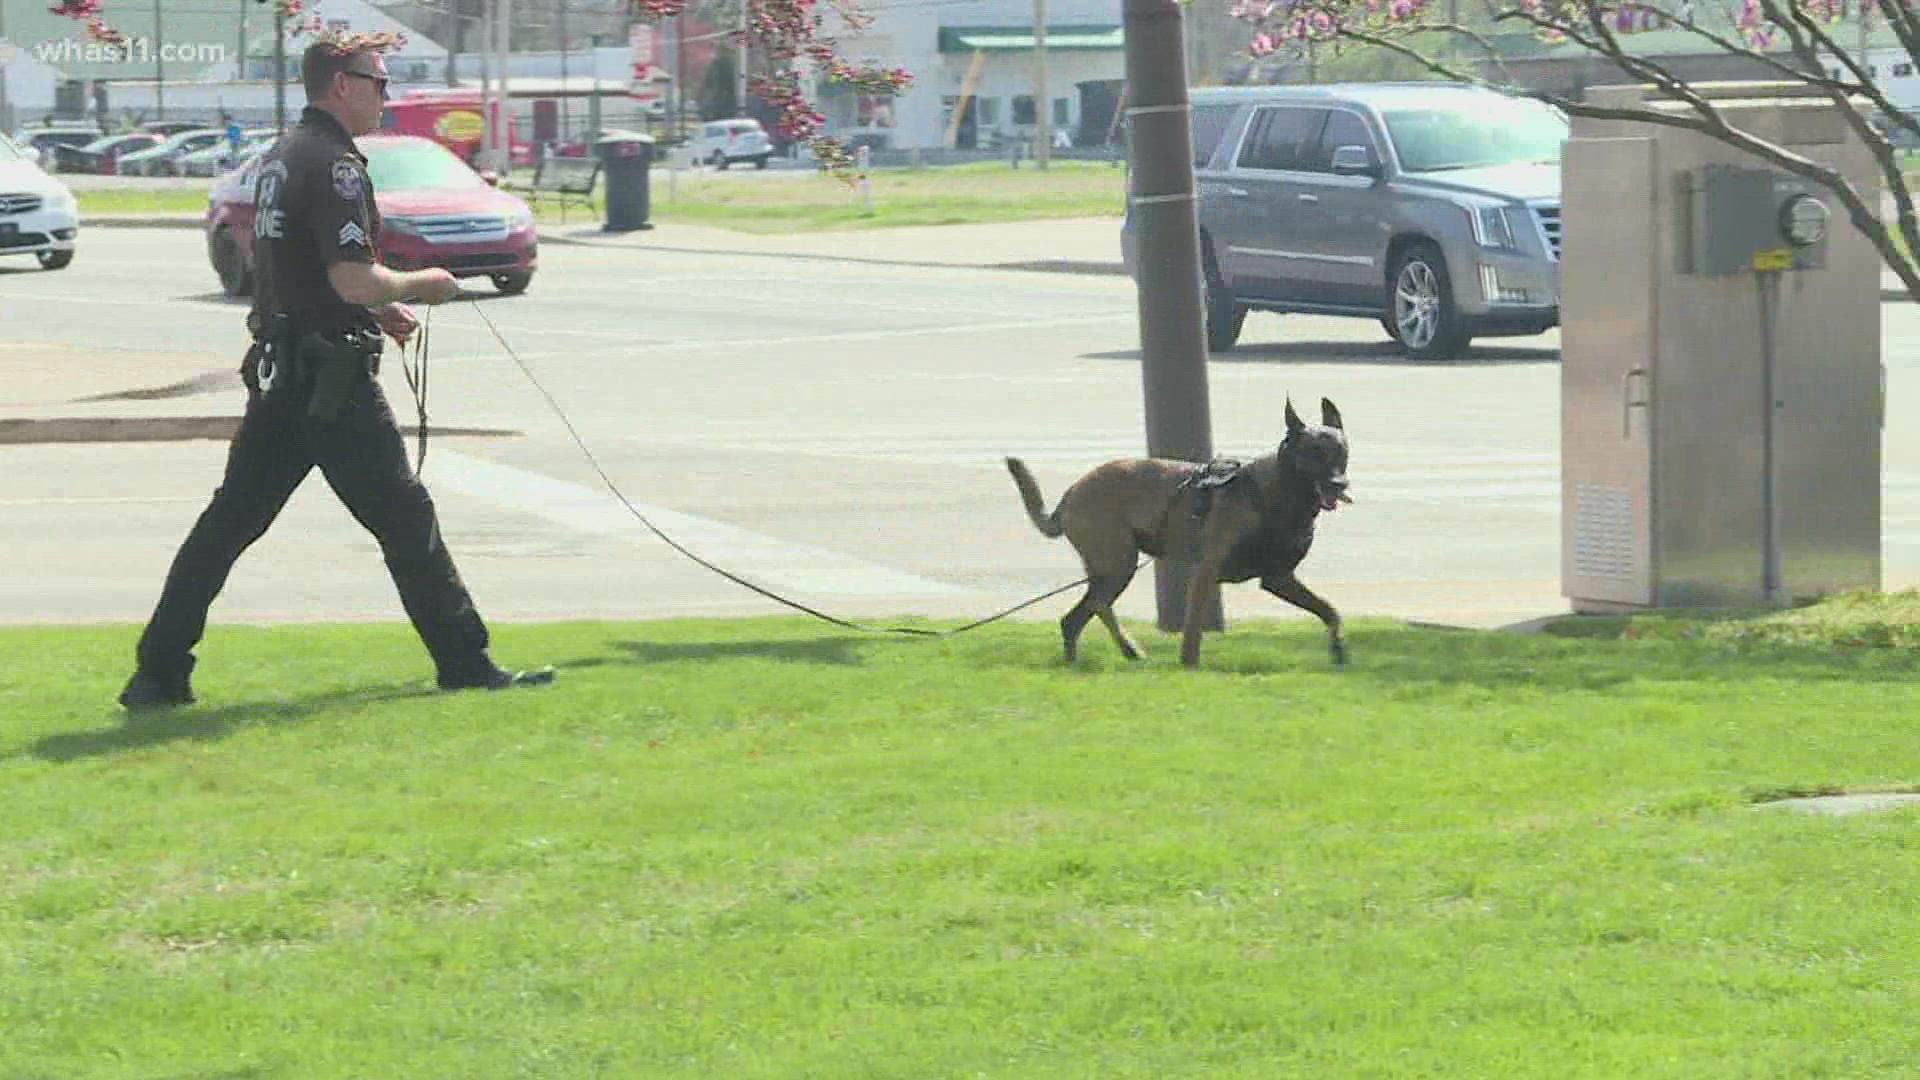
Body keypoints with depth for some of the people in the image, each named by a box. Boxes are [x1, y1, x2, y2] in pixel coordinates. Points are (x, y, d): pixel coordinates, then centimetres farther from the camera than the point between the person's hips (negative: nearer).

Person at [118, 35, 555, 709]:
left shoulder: (279, 160, 16)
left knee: (231, 519, 8)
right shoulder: (335, 167, -15)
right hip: (331, 376, -9)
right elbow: (353, 279, -23)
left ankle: (159, 672, 6)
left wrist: (379, 310, 20)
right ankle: (465, 664, 5)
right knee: (403, 514, -1)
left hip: (278, 373, 9)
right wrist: (420, 285, -7)